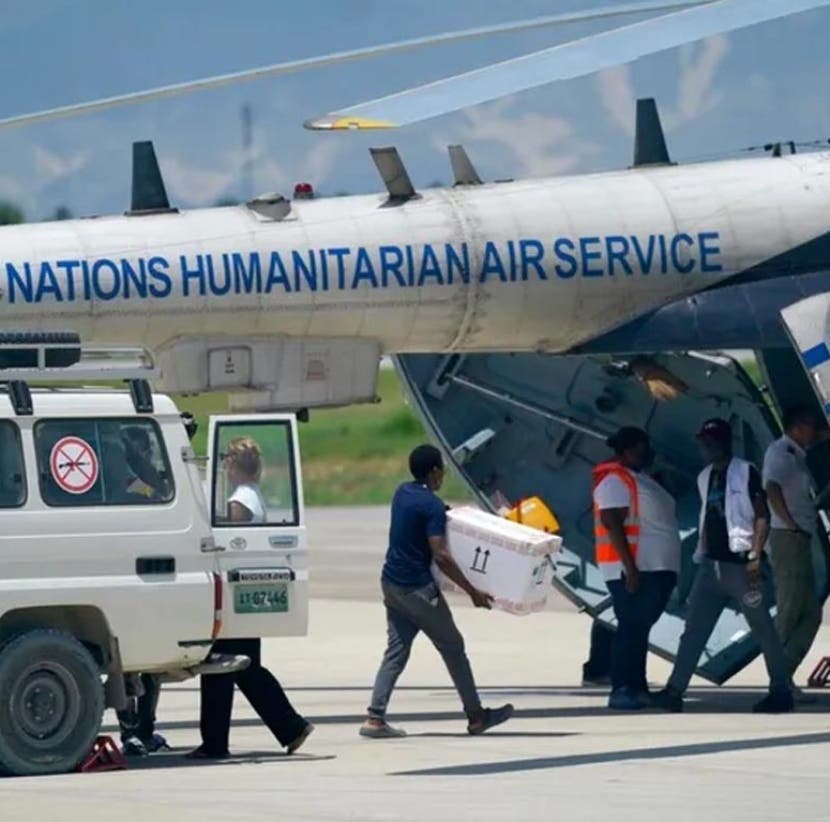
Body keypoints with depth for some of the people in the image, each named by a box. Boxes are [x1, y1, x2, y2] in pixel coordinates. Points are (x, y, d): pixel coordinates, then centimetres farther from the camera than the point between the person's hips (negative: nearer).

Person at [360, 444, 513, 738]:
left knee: (396, 652, 8)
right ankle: (476, 716, 14)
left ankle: (375, 719, -2)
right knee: (452, 647, 5)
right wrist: (473, 592, -21)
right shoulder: (432, 506, -18)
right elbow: (441, 557, -23)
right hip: (417, 589, -8)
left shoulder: (403, 493, 7)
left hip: (391, 582, 8)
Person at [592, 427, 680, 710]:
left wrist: (668, 570, 21)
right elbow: (613, 525, -19)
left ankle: (637, 688, 16)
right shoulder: (615, 480, -11)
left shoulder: (639, 479, 19)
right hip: (634, 570, -10)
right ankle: (621, 690, -11)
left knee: (640, 629, 12)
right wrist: (630, 568, -24)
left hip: (656, 570, 10)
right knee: (632, 628, -11)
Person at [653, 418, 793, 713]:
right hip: (710, 564, 7)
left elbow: (762, 517, -9)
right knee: (693, 630, 1)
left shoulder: (745, 473, -6)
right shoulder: (705, 478, 15)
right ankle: (675, 691, -2)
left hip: (739, 564, -7)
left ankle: (781, 691, 6)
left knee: (763, 630, 0)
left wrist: (755, 556, -17)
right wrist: (700, 555, 14)